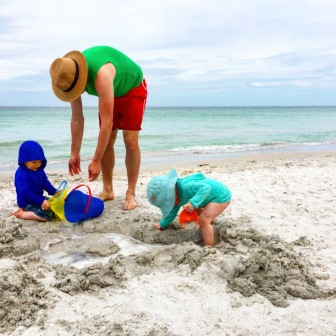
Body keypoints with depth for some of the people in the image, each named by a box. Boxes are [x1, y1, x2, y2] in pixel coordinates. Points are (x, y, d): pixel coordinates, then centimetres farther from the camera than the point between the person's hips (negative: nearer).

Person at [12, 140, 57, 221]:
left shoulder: (39, 170, 4)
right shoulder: (21, 174, -22)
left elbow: (46, 184, 9)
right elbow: (25, 193, -28)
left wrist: (55, 192, -10)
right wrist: (41, 201, -34)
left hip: (38, 198, 9)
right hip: (27, 203, -9)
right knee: (47, 215, -25)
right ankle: (21, 214, -9)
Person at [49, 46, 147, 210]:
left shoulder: (101, 75, -44)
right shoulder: (70, 76, -22)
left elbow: (107, 123, -43)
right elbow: (77, 118, -14)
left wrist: (96, 161, -40)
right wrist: (74, 153, -12)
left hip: (133, 89, -6)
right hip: (110, 93, 6)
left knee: (130, 141, -14)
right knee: (106, 142, 0)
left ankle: (131, 193, -7)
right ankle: (107, 190, 10)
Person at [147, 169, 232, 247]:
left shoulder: (186, 187, -34)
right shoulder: (178, 192, -1)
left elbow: (205, 188, -44)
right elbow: (173, 211, 14)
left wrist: (193, 202, -54)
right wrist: (163, 224, 24)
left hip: (221, 195, -10)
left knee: (203, 220, -24)